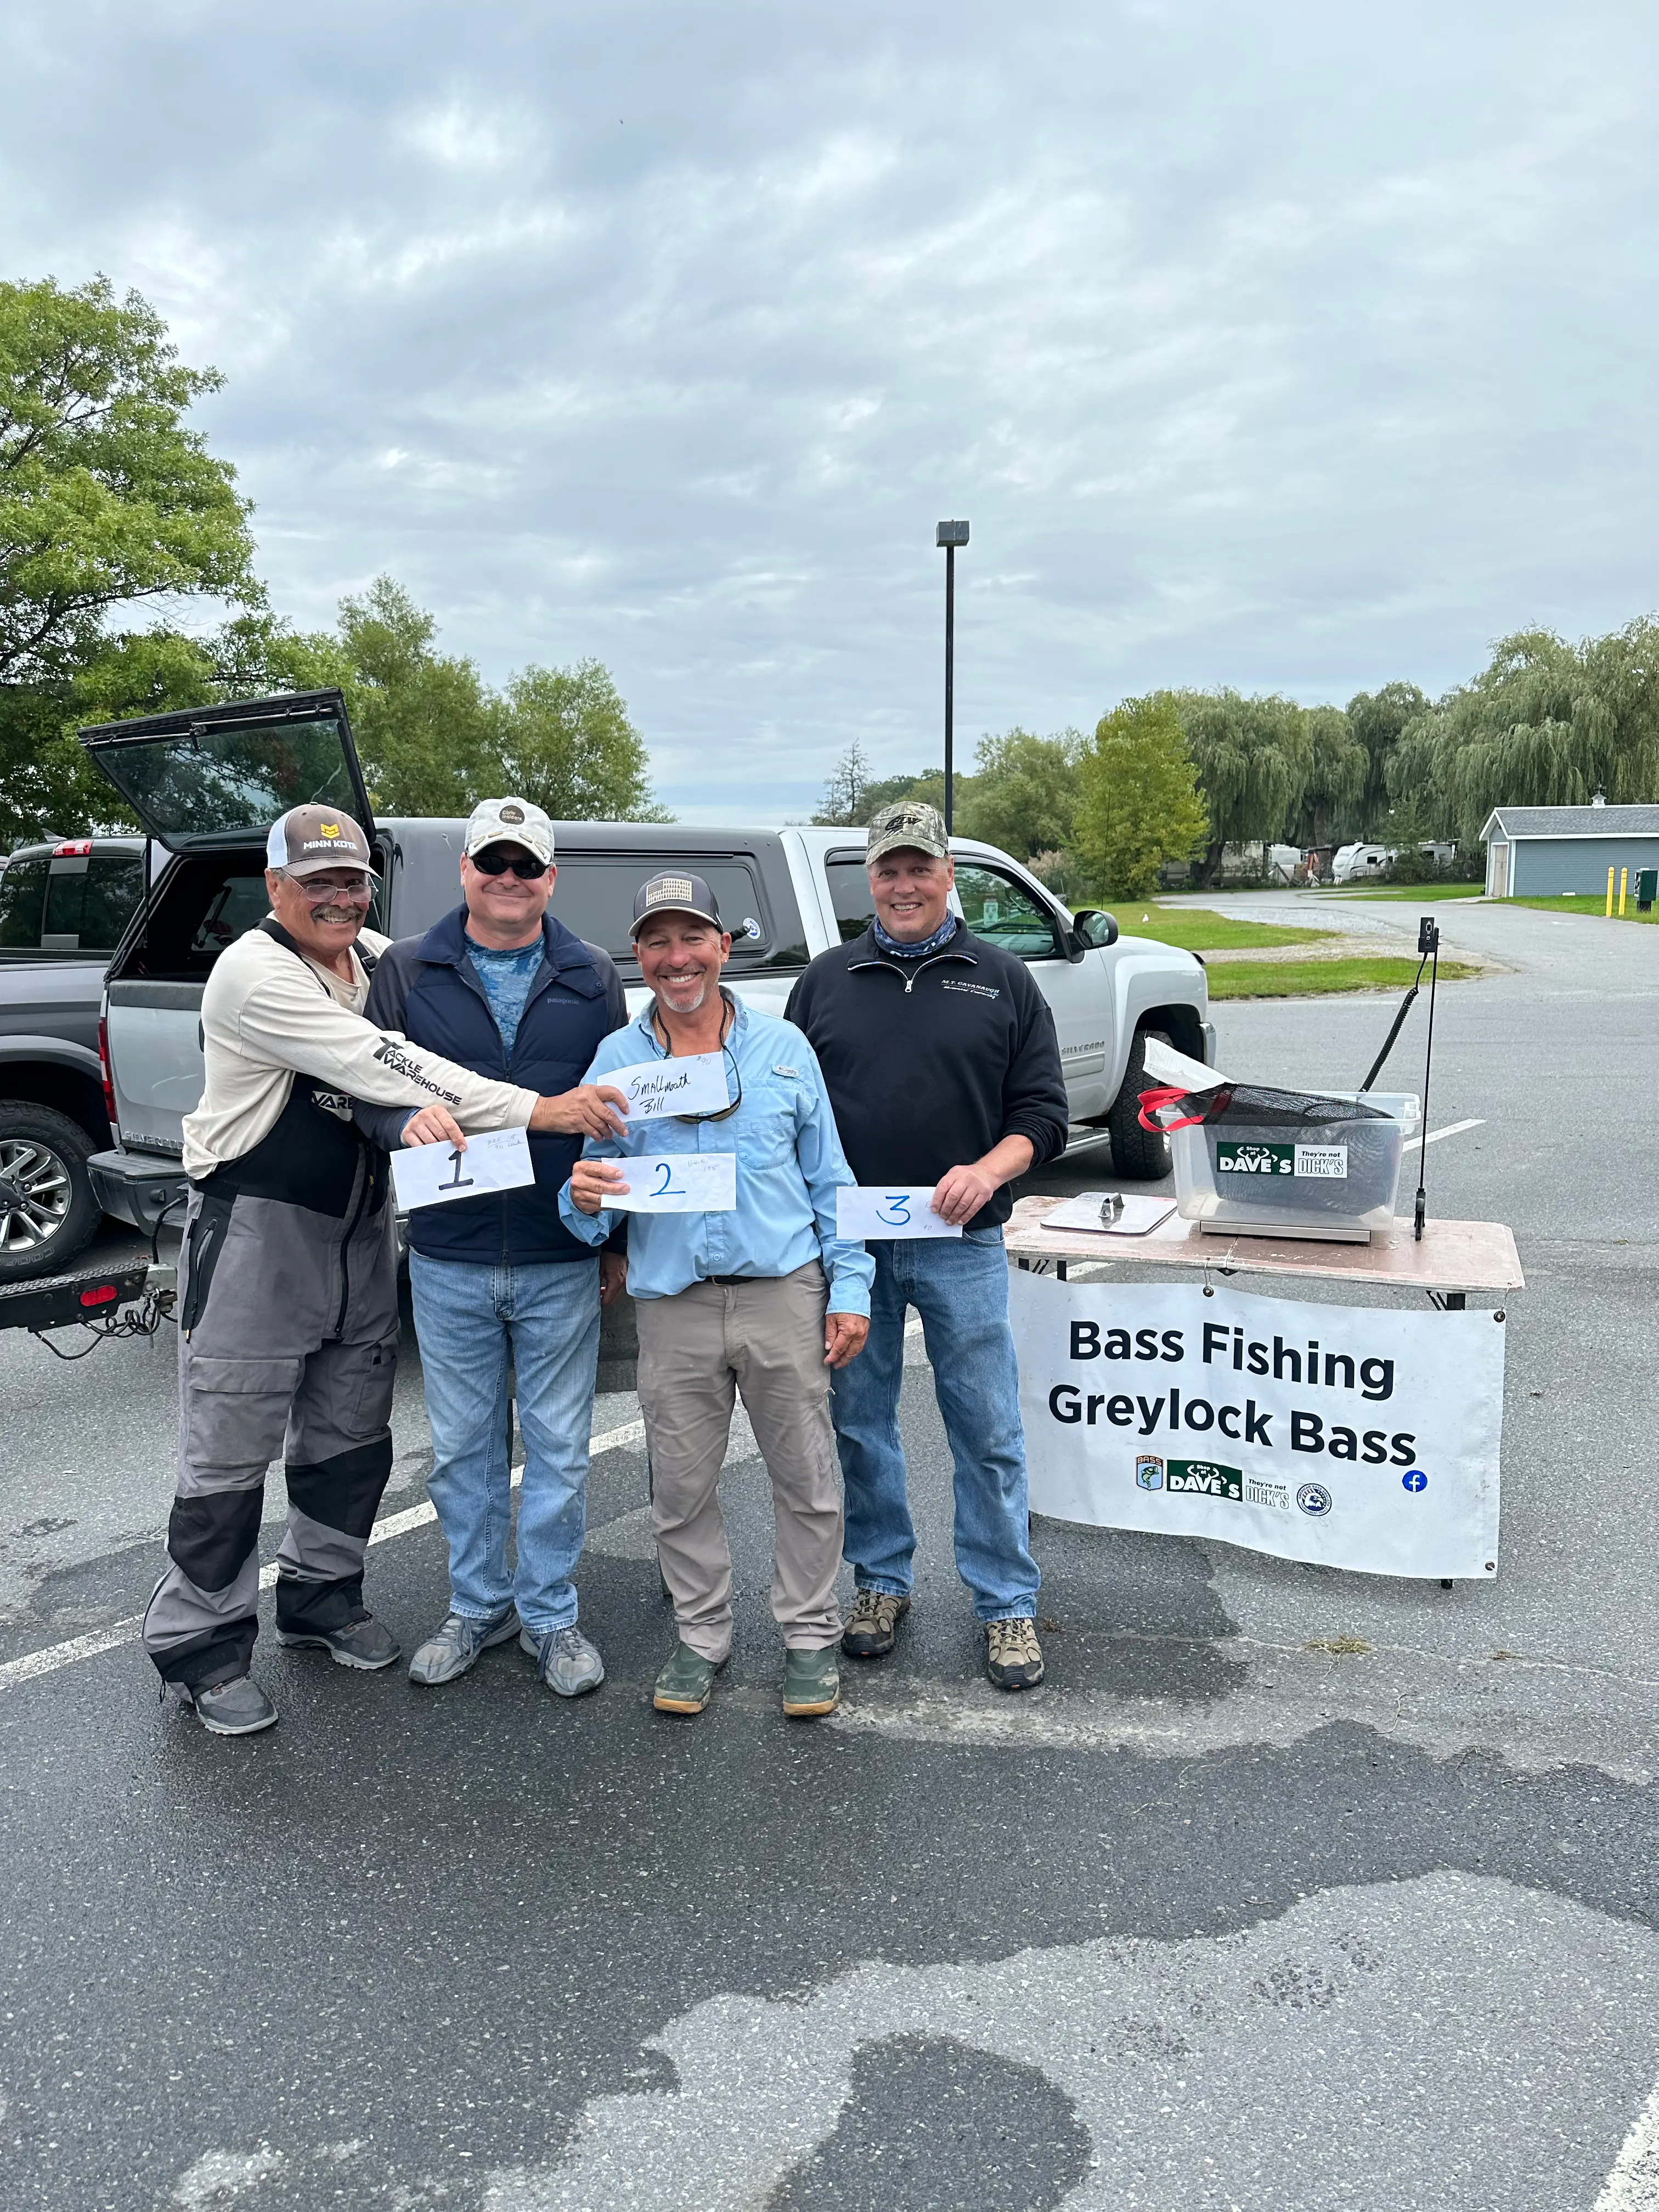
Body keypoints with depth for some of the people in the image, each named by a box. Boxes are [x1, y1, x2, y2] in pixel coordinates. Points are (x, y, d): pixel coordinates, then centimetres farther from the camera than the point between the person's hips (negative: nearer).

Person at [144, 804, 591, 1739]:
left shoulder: (380, 958, 6)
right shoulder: (256, 975, -19)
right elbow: (379, 1064, -27)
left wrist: (431, 1105, -21)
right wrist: (536, 1111, -31)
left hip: (360, 1232, 8)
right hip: (258, 1232, -7)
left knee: (353, 1436, 17)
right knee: (231, 1454, 1)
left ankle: (323, 1594, 36)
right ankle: (203, 1645, 16)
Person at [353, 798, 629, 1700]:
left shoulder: (593, 978, 5)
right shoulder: (408, 971, 4)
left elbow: (621, 1109, 8)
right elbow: (368, 1084, 2)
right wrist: (406, 1121, -22)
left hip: (563, 1262, 0)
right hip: (448, 1261, 1)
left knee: (558, 1448, 8)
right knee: (462, 1445, 13)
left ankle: (550, 1614, 24)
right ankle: (478, 1604, 31)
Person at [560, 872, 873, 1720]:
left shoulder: (783, 1045, 6)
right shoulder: (616, 1059, 7)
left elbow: (828, 1177, 8)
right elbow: (593, 1191, 9)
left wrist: (850, 1287, 2)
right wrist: (585, 1197, -15)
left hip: (785, 1293, 0)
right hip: (673, 1304, 1)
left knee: (806, 1479, 7)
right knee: (682, 1489, 10)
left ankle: (810, 1634, 25)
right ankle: (701, 1635, 29)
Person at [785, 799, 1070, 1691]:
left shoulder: (1002, 980, 6)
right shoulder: (826, 979, 10)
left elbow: (1042, 1111, 3)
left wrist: (988, 1170, -16)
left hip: (962, 1247, -2)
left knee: (988, 1431, 3)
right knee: (858, 1423, 11)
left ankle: (1007, 1604, 18)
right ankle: (882, 1581, 29)